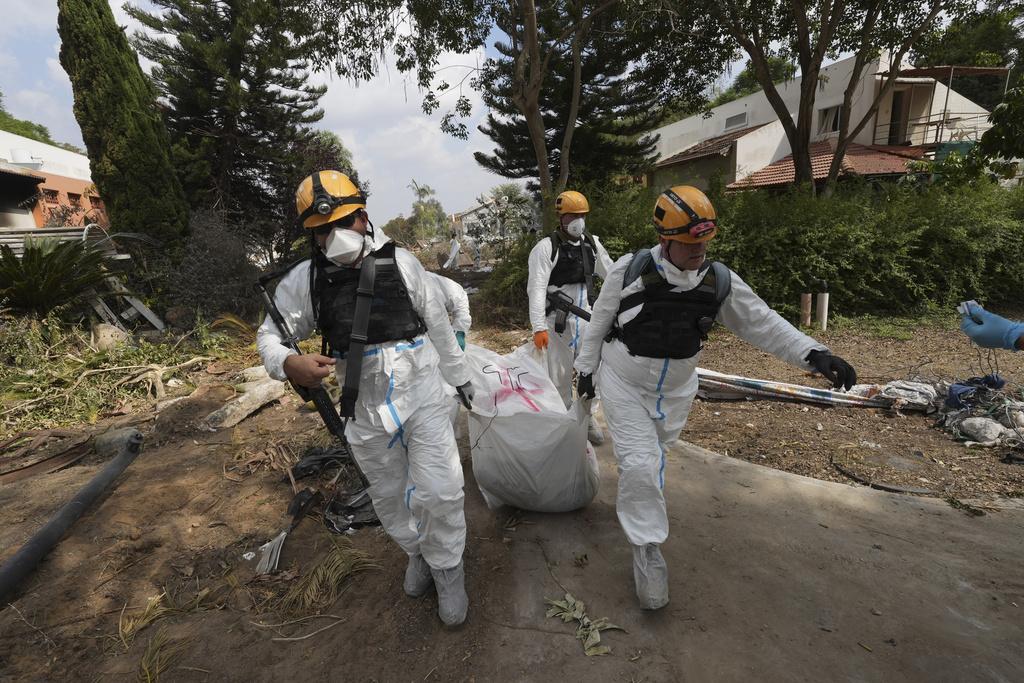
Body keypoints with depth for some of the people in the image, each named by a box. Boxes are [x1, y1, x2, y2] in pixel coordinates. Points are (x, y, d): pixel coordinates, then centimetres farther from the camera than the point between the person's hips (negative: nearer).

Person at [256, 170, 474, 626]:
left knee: (438, 493, -3)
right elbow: (270, 336, 3)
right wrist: (289, 364, -21)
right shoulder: (303, 281, -5)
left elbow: (438, 325, 2)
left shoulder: (401, 264, -7)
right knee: (389, 497, 19)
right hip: (367, 412, 2)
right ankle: (417, 553, 47)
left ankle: (448, 570, 25)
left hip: (423, 397, -1)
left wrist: (459, 376, 11)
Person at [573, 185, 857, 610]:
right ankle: (647, 548, 8)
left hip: (675, 391, 4)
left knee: (653, 458, 19)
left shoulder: (719, 281, -9)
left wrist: (812, 353, -17)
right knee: (640, 464, -11)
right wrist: (587, 366, 1)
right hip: (623, 383, -3)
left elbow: (762, 323, -6)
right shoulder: (630, 270, -17)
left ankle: (633, 500, 49)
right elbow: (600, 321, -6)